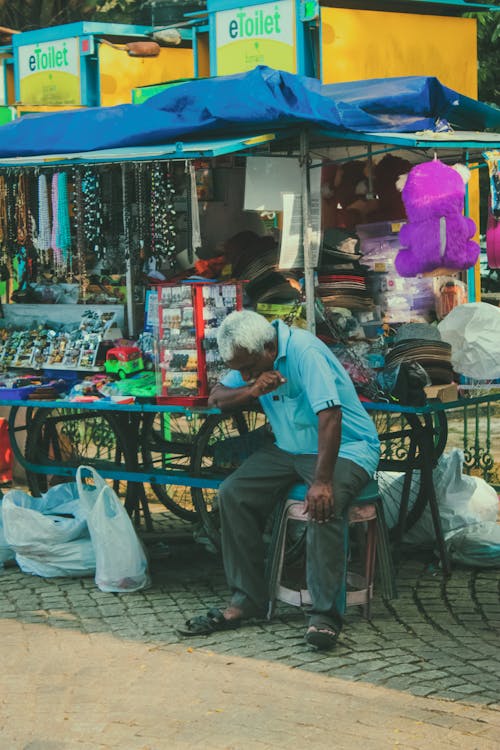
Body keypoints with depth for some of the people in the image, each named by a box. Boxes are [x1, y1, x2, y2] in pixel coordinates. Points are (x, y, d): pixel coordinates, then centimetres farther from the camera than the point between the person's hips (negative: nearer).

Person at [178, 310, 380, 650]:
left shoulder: (304, 351, -24)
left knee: (323, 504, -36)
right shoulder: (253, 358, 2)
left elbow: (330, 415, -32)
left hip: (346, 448, -8)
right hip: (290, 449, 8)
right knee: (233, 494, -11)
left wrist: (322, 481, -39)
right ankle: (247, 600, -6)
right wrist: (252, 390, -16)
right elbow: (216, 397, 7)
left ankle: (326, 614, -30)